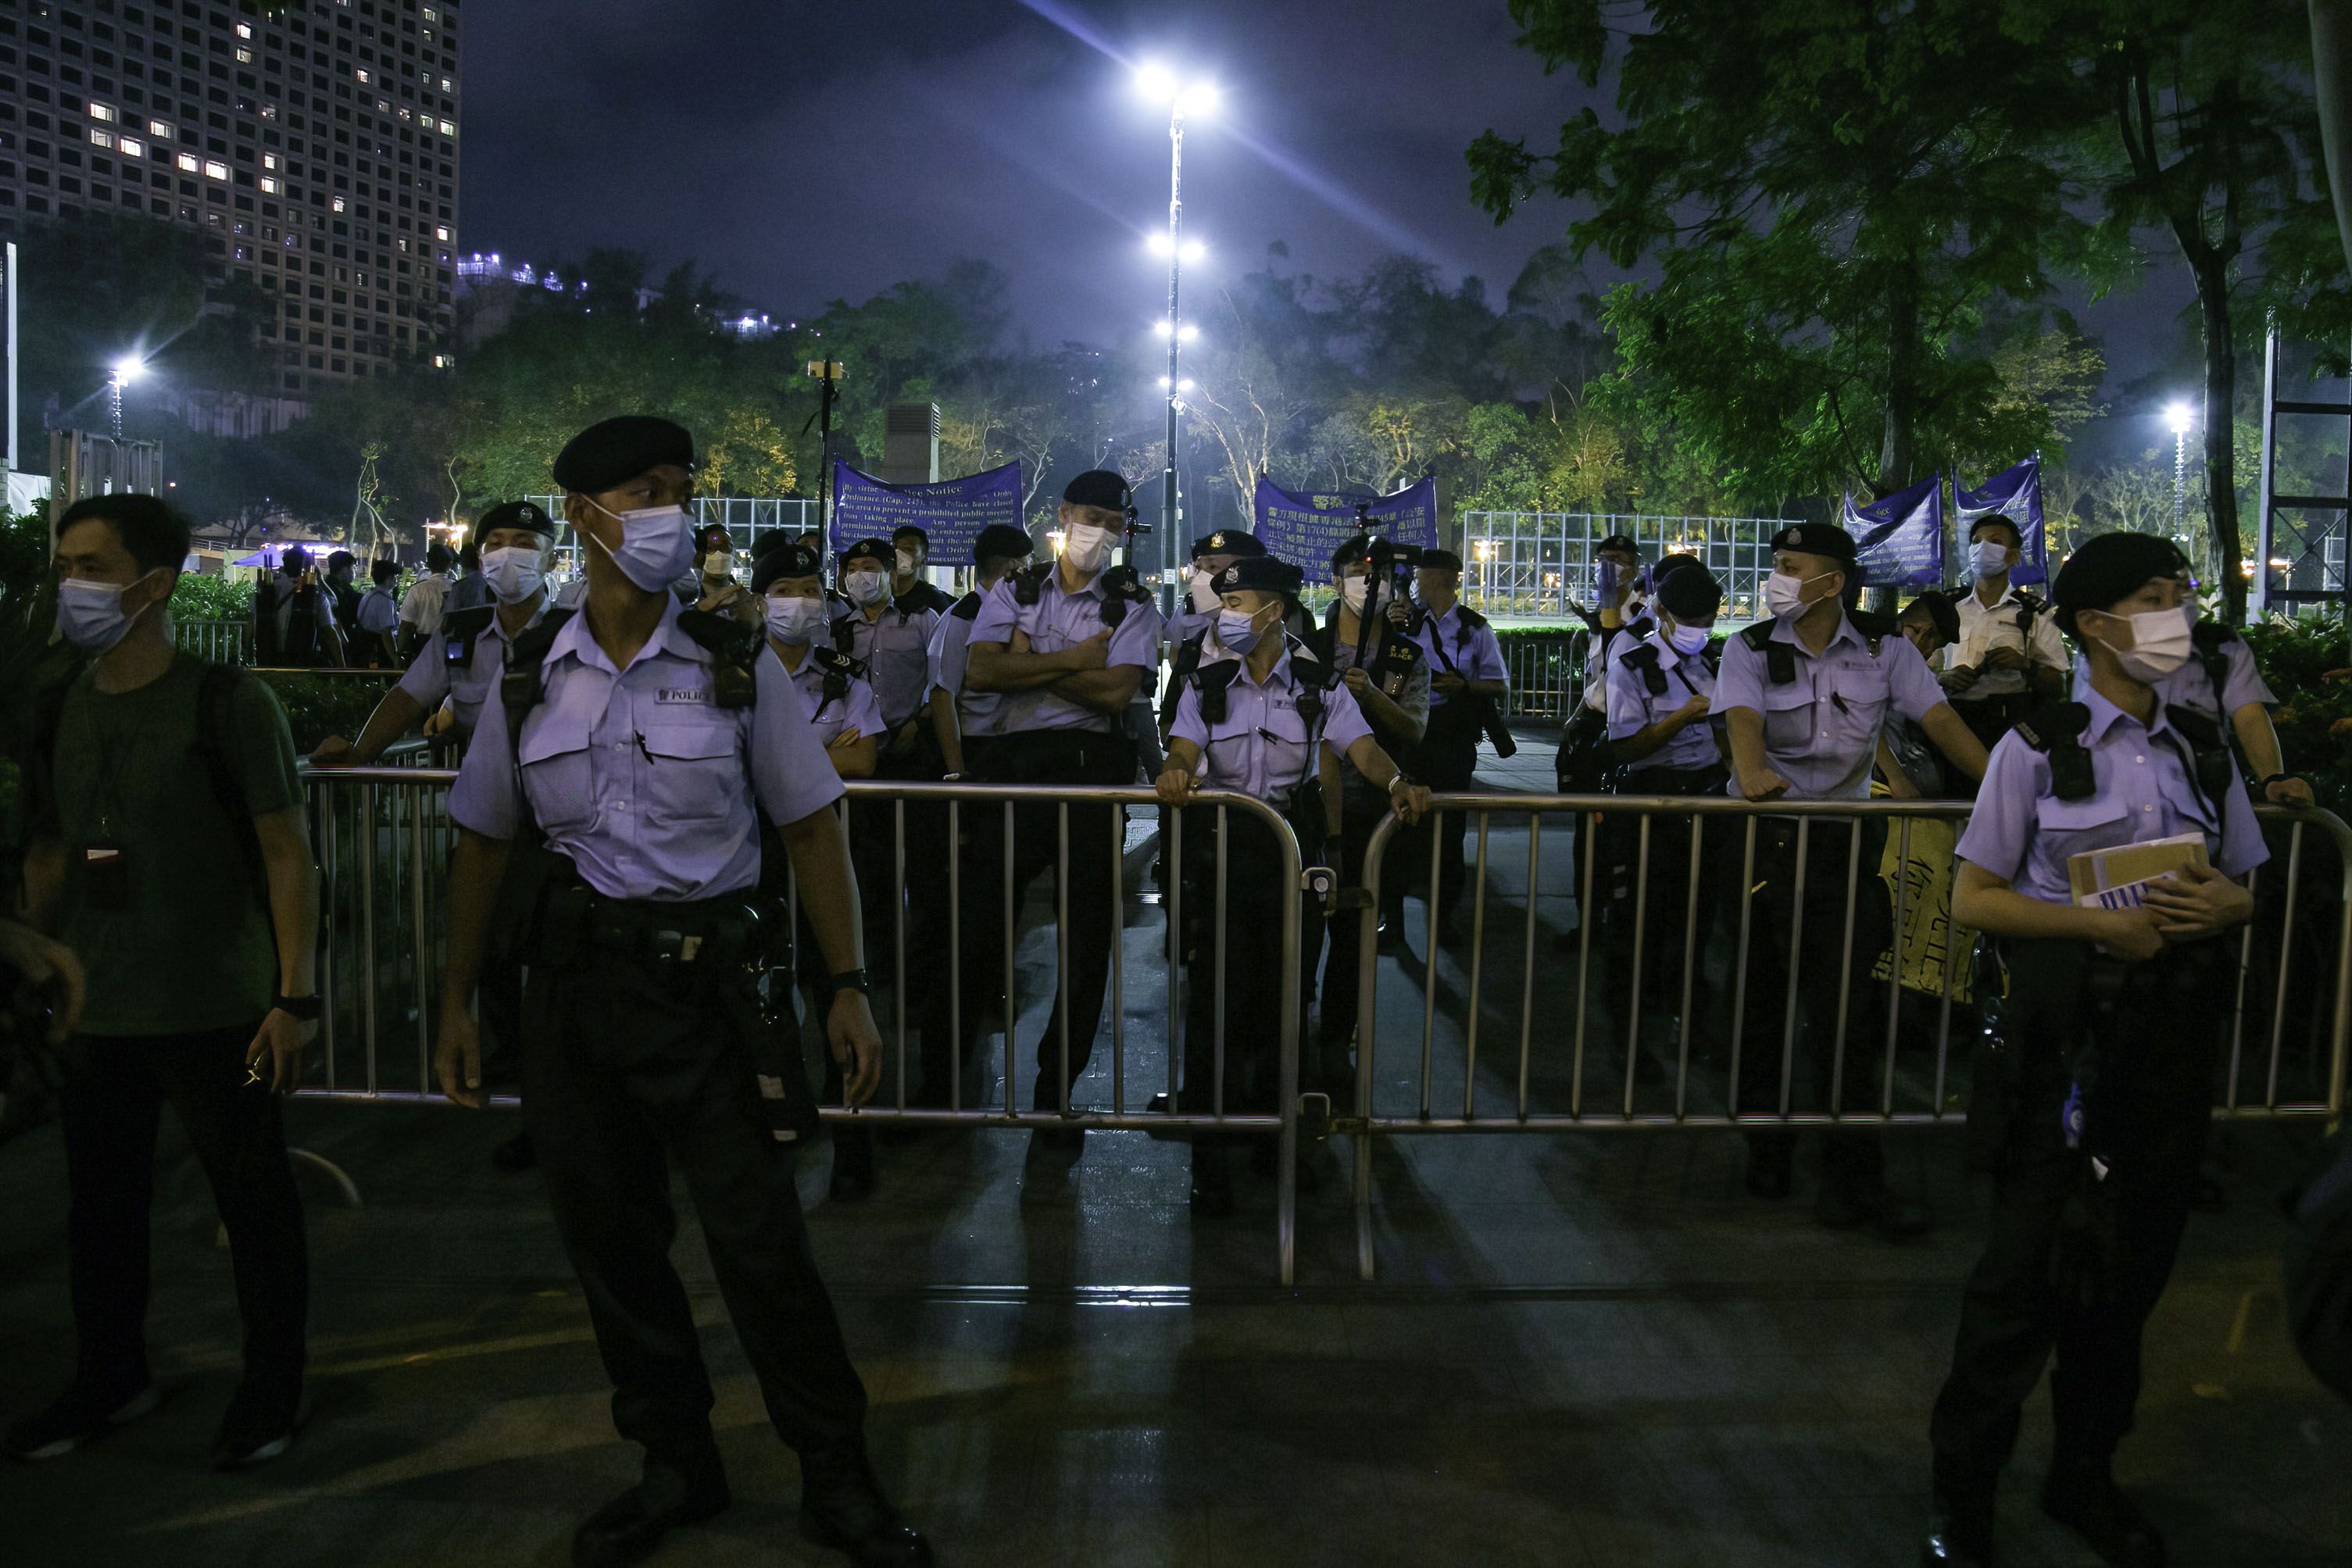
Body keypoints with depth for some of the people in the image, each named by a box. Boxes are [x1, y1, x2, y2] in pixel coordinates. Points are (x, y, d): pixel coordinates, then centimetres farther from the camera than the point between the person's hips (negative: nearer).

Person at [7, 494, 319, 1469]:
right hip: (94, 1014, 6)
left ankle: (272, 1387, 23)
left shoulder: (227, 703, -10)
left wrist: (294, 996, -15)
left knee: (253, 1202, 6)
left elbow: (286, 853, -10)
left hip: (215, 1011, -5)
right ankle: (110, 1379, 35)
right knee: (100, 1205, 16)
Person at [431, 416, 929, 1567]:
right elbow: (484, 842, 11)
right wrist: (457, 1004, 11)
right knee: (607, 1235, 12)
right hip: (569, 985, 3)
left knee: (758, 1236, -3)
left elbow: (810, 827, -1)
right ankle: (677, 1463, 31)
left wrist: (847, 988, -6)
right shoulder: (529, 677, 4)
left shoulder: (734, 666, -2)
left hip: (701, 976, -3)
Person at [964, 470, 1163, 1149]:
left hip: (1093, 768, 0)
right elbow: (979, 670, -6)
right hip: (1014, 762, 0)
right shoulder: (1015, 590, 11)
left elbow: (1115, 690, -9)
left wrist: (1031, 660, -5)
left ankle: (1057, 1088, 17)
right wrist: (1073, 660, -8)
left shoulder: (1134, 606, 7)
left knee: (1088, 933, 4)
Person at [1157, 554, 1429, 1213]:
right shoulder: (1205, 686, 9)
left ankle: (1275, 1122, 23)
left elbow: (1362, 747, -7)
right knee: (1215, 992, -4)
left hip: (1293, 844, 0)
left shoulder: (1319, 687, 5)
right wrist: (1175, 774, -28)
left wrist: (1396, 783, -28)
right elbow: (1184, 752, -4)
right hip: (1219, 845, 0)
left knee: (1285, 990, 4)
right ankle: (1208, 1153, 2)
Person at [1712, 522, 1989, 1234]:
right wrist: (1751, 769, -41)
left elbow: (1939, 719, -5)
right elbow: (1742, 716, -19)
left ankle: (1852, 1181, 5)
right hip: (1763, 834, 0)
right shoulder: (1752, 649, -1)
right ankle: (1766, 1153, 24)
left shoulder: (1883, 647, 2)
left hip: (1843, 835, 0)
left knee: (1843, 1010, -3)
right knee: (1761, 999, 7)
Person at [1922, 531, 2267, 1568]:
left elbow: (2242, 892, 16)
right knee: (2030, 1266, -1)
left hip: (2175, 1034, 5)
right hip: (2069, 1032, -5)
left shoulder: (2205, 752, 9)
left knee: (2134, 1266, 13)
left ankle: (2084, 1477, 31)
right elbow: (1972, 899, -7)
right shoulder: (2040, 749, -5)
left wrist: (2217, 905, -8)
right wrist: (2099, 923, -18)